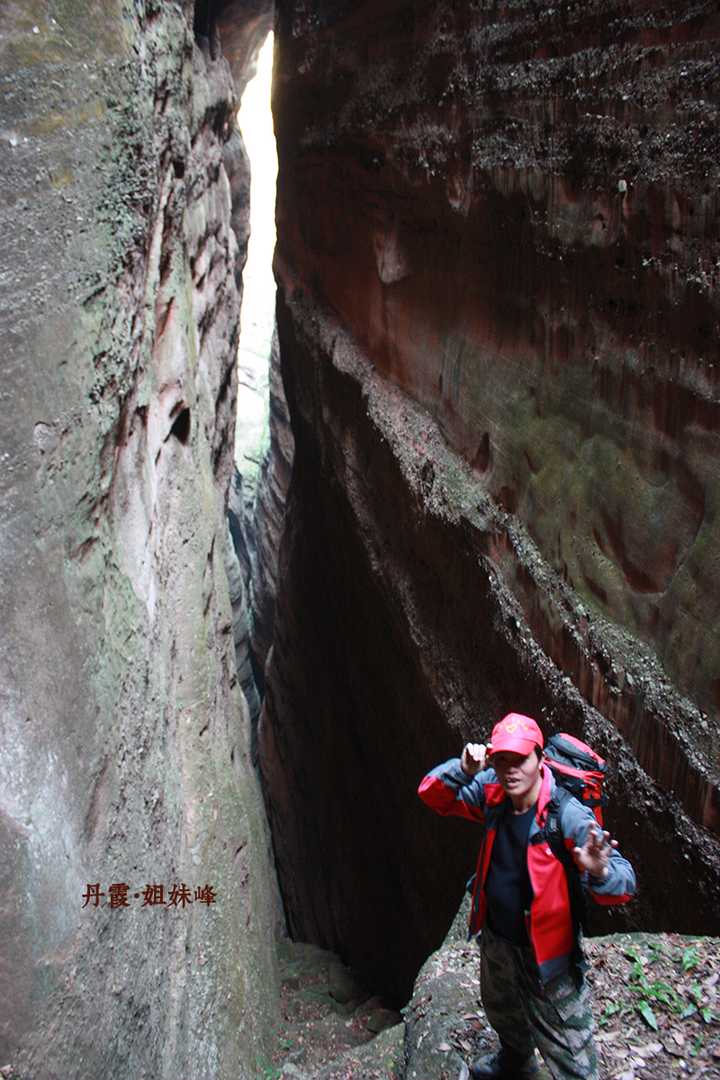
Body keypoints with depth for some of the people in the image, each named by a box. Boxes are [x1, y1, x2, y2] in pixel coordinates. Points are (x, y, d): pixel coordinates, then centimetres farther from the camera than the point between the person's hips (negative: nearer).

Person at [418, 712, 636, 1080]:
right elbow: (432, 795, -8)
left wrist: (600, 874, -56)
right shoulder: (492, 792, -14)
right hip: (495, 939, 7)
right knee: (501, 1010, 35)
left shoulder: (569, 816, -31)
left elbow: (624, 881, -32)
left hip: (546, 955, -7)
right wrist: (463, 770, -28)